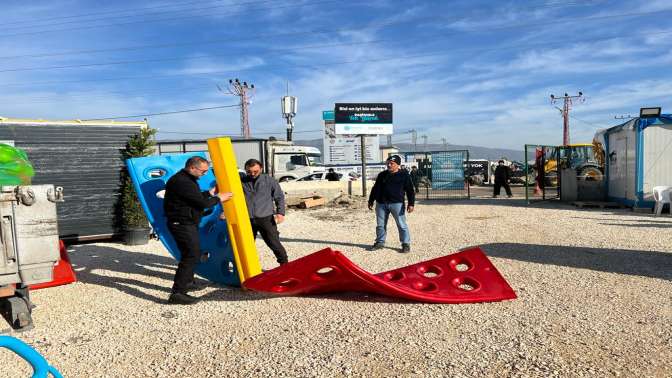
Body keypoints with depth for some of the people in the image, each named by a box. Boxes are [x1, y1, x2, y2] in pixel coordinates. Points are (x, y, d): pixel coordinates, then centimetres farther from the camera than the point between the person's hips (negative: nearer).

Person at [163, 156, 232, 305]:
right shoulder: (182, 182, -23)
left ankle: (187, 282, 39)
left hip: (188, 224, 11)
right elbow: (202, 203, -22)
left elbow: (195, 197, 21)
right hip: (182, 224, -11)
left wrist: (210, 193, 11)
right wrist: (218, 199, -7)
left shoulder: (188, 179, 11)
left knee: (193, 253, 22)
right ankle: (177, 293, -13)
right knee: (191, 255, -14)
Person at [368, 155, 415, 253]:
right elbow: (375, 189, 20)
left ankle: (406, 244, 5)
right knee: (380, 225, 10)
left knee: (401, 225, -3)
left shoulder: (404, 175, 1)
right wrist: (371, 201, 17)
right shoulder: (382, 175, 13)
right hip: (381, 204, 4)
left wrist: (411, 203, -10)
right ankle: (380, 242, 24)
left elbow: (410, 190, -2)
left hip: (397, 203, -4)